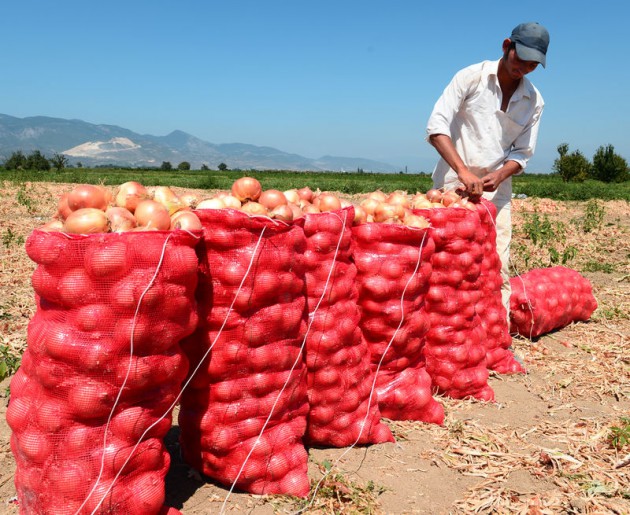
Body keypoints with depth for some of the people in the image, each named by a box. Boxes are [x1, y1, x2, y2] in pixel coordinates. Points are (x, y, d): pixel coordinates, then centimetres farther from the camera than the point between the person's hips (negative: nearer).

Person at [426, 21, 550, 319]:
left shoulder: (534, 102, 6)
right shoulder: (471, 77, -5)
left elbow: (522, 152, 8)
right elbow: (436, 126, -14)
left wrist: (499, 175, -15)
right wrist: (463, 171, -25)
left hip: (497, 191, 4)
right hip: (453, 184, -3)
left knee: (498, 268, 0)